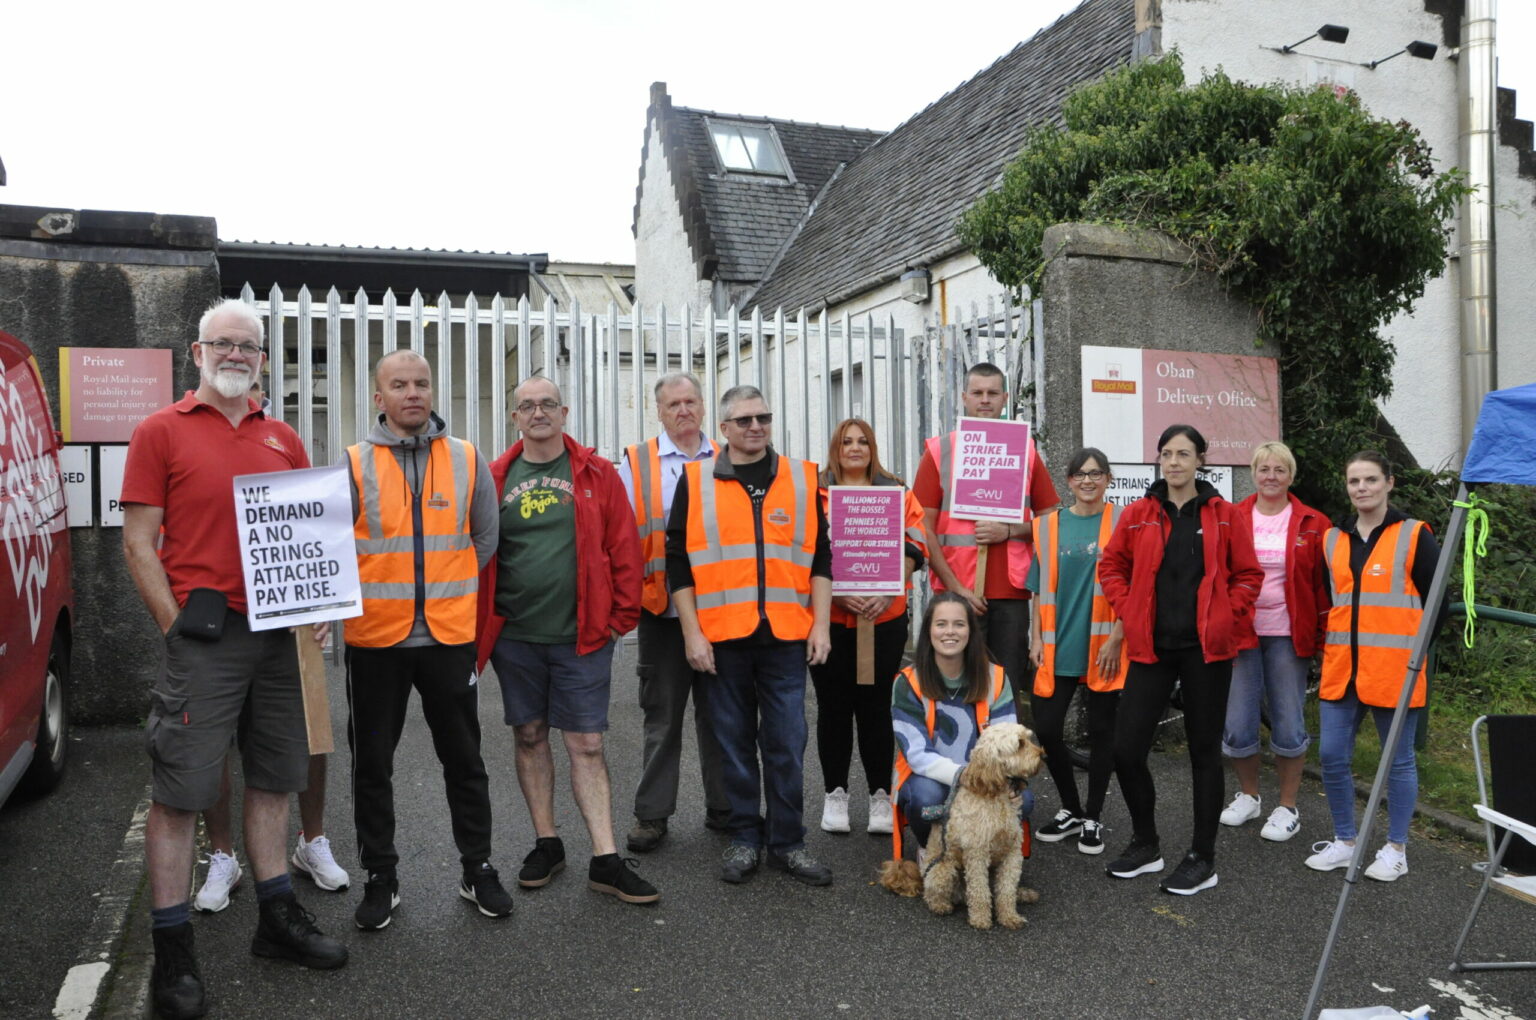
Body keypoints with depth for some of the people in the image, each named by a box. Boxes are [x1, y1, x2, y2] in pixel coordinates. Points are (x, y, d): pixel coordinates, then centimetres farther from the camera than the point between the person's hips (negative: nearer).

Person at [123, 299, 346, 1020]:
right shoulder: (161, 432, 0)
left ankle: (278, 918, 26)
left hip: (279, 636, 5)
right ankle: (172, 952, 12)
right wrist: (175, 622, -11)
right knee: (179, 790, 0)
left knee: (273, 778, 13)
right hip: (204, 635, -5)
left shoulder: (282, 440, 14)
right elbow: (138, 541, -4)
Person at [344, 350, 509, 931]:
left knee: (464, 760, 11)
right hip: (375, 637, 0)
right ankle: (380, 878, 26)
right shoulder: (354, 463, 0)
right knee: (372, 764, 10)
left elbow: (485, 539, 9)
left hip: (450, 636, 1)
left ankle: (477, 868, 26)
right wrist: (374, 593, -6)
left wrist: (447, 590, 5)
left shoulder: (467, 459, 3)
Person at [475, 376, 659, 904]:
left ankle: (606, 860, 8)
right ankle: (546, 844, 27)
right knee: (530, 737, 12)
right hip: (514, 636, 2)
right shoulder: (496, 479, 4)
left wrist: (622, 616, -3)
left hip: (583, 636, -2)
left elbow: (623, 548, 0)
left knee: (587, 745, 1)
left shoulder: (596, 475, 1)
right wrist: (482, 622, 3)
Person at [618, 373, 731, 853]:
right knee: (662, 716, 6)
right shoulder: (636, 464, 3)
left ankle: (723, 807, 24)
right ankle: (652, 814, 16)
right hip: (663, 612, -2)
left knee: (719, 713, 11)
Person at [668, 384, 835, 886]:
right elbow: (679, 562, 2)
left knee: (786, 742, 4)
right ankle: (745, 838, 23)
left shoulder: (802, 478, 9)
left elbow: (819, 556, 9)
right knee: (735, 740, 9)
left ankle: (788, 842, 17)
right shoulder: (696, 482, 4)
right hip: (722, 636, 0)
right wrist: (692, 633, -4)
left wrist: (820, 624, 2)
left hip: (786, 635, 1)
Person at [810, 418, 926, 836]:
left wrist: (889, 592, -11)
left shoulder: (897, 493, 10)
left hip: (885, 617, 1)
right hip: (828, 618, 0)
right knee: (834, 706, 7)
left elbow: (913, 546, 4)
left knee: (877, 705, 5)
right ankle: (835, 793, 19)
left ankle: (881, 794, 16)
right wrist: (835, 593, -14)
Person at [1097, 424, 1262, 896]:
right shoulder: (1138, 514, 3)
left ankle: (1203, 858, 21)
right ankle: (1145, 844, 21)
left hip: (1206, 648, -1)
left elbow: (1248, 574, 6)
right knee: (1126, 749, -1)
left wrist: (1225, 617, -4)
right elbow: (1111, 567, 11)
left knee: (1204, 750, 7)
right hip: (1151, 648, 2)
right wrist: (1128, 612, 1)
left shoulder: (1222, 514, 1)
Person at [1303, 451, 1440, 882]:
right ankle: (1344, 842, 22)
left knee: (1399, 760, 7)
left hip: (1394, 669, -4)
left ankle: (1396, 850, 21)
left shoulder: (1414, 536, -3)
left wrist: (1414, 649, -1)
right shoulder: (1333, 539, 10)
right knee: (1332, 757, 5)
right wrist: (1332, 640, 11)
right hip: (1340, 669, 5)